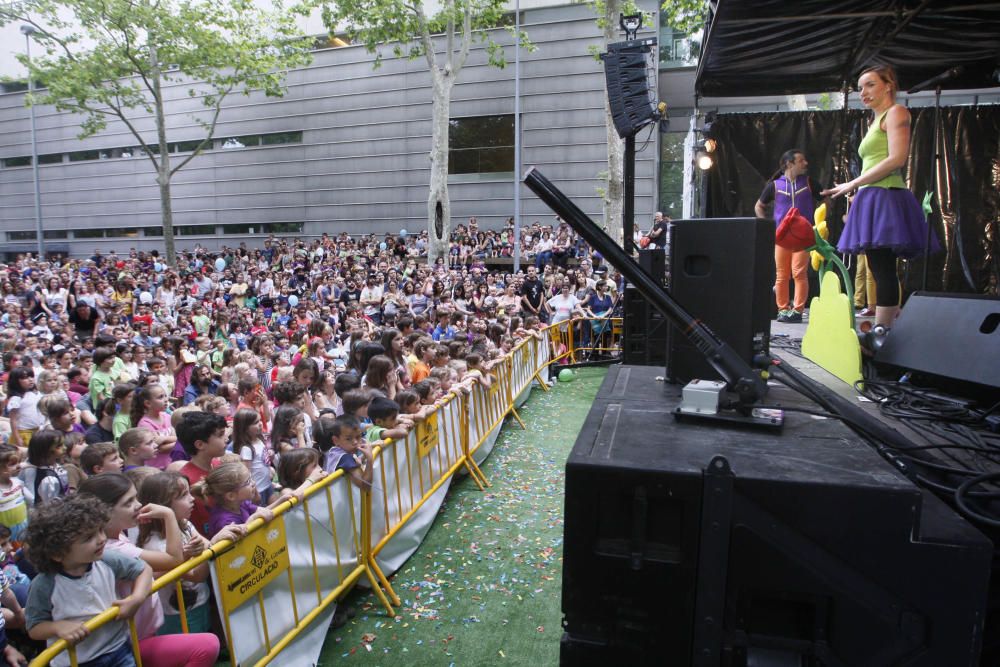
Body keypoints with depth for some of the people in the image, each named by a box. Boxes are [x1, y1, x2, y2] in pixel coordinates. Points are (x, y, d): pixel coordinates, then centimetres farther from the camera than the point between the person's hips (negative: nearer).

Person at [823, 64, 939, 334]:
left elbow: (897, 159, -14)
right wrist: (858, 191, 16)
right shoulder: (877, 121, 25)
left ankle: (880, 334, -14)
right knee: (881, 271, 7)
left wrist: (853, 184, -12)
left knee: (882, 271, -13)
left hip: (885, 197, -10)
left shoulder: (896, 111, -1)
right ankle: (892, 331, 10)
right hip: (874, 200, 10)